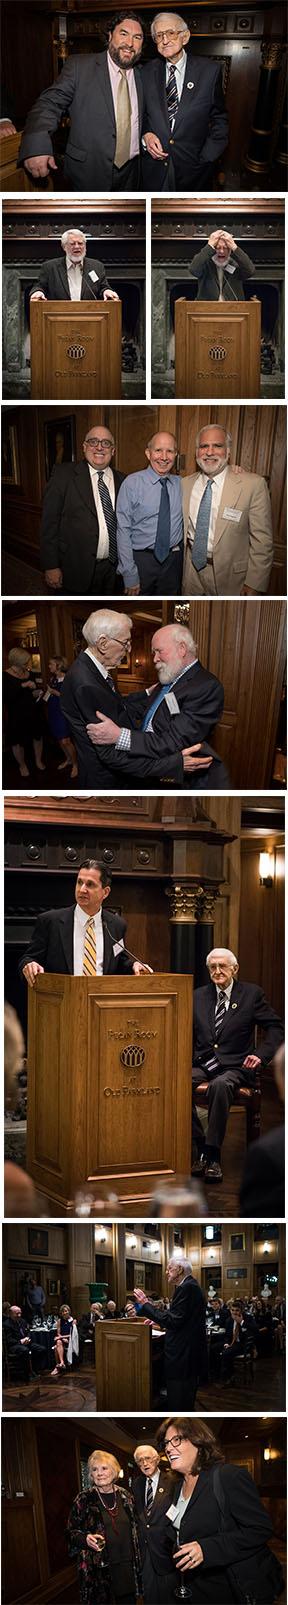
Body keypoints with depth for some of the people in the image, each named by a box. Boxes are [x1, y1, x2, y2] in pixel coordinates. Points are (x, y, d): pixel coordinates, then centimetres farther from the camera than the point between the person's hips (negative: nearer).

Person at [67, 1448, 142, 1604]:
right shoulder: (83, 1500, -3)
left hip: (127, 1566, 3)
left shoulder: (126, 1497, 8)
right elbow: (71, 1532, 1)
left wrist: (138, 1561, 9)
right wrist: (86, 1539, -18)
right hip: (97, 1570, -3)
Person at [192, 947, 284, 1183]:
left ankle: (213, 1157, -32)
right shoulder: (199, 996, 18)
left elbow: (276, 1028, 4)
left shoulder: (252, 994, 7)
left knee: (220, 1085, -39)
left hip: (234, 1067, -3)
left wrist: (262, 1056, -10)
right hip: (202, 1064, 4)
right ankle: (201, 1149, -20)